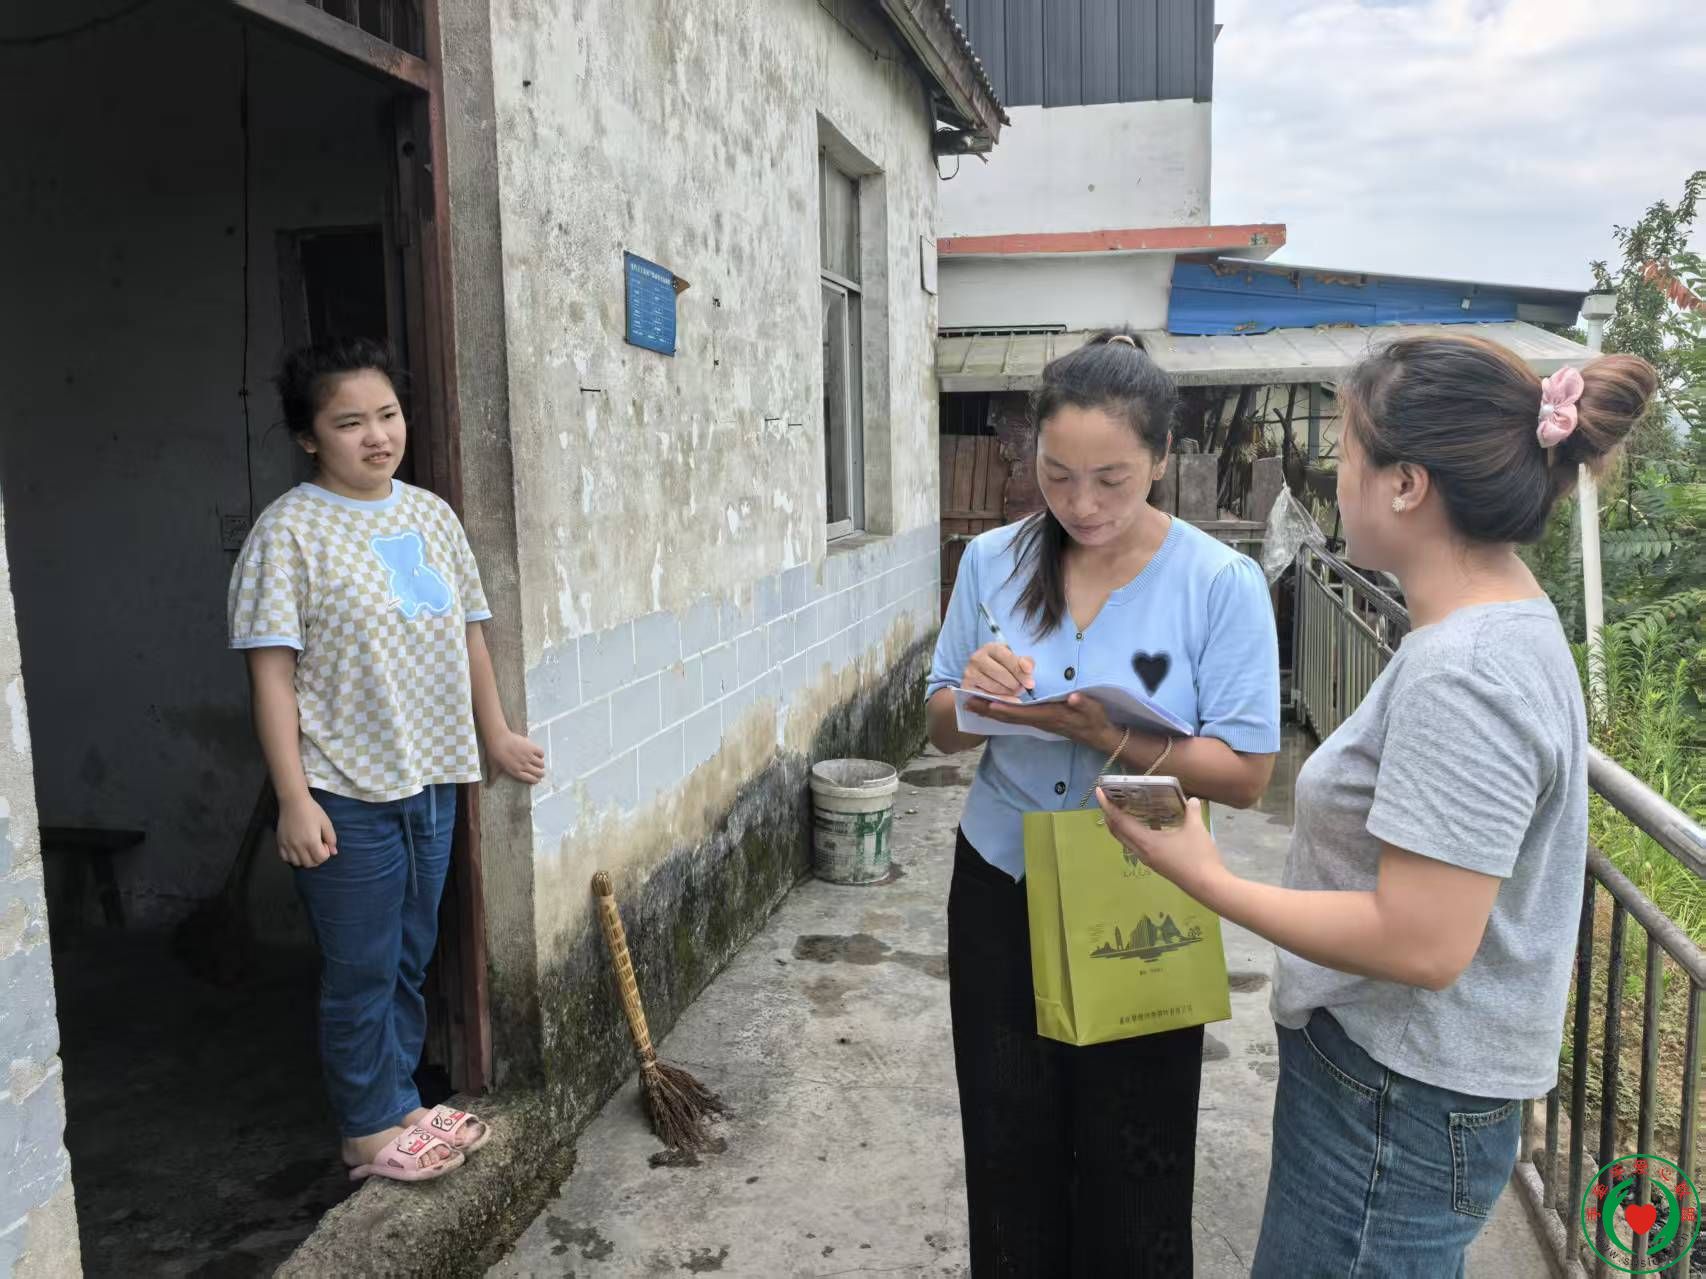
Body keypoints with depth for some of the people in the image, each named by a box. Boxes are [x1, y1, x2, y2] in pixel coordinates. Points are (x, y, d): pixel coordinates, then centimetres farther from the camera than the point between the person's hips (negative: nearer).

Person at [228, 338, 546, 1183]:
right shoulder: (290, 531, -11)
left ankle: (400, 1103, 34)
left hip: (433, 780, 6)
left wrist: (496, 735, 16)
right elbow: (272, 671, -14)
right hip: (349, 794, -6)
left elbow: (469, 632, 14)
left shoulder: (431, 516, 7)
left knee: (411, 960, 18)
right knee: (362, 971, 6)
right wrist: (294, 798, -17)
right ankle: (370, 1128, 24)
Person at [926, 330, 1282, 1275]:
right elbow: (944, 733, 5)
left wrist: (1104, 734, -30)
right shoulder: (992, 562, -3)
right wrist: (970, 693, -19)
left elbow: (1243, 773, -15)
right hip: (998, 890, 3)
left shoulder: (1222, 584, -14)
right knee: (1008, 1155, 17)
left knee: (1130, 1175, 13)